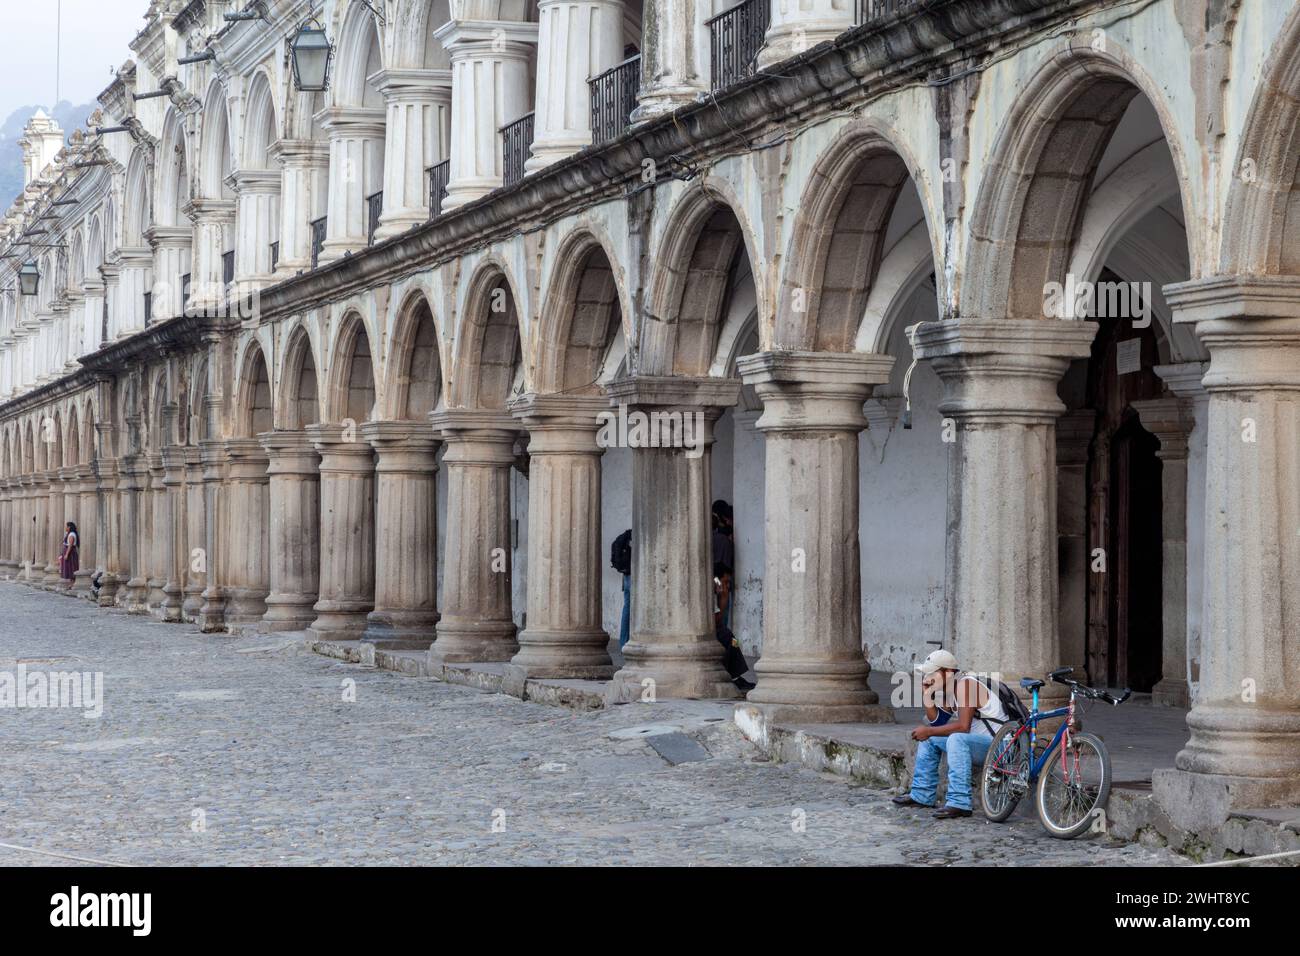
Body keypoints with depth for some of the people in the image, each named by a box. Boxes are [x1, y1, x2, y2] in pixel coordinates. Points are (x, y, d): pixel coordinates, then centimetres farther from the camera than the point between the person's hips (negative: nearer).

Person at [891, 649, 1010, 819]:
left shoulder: (965, 684, -20)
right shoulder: (948, 689, 9)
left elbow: (963, 726, -28)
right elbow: (936, 722, 6)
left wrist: (929, 731, -20)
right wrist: (927, 695, -4)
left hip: (995, 744, -11)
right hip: (974, 741, 11)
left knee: (956, 739, -36)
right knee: (929, 738, 15)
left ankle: (959, 803, -37)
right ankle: (922, 795, 20)